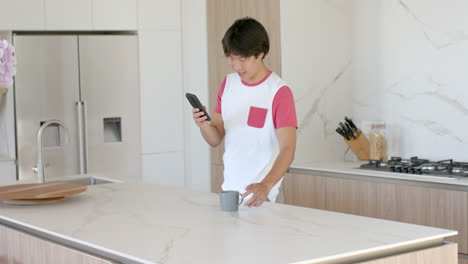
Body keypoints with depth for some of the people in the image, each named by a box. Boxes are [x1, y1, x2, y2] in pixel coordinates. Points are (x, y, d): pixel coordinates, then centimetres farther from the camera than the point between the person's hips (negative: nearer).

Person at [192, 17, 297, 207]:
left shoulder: (279, 92, -14)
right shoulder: (228, 83, 5)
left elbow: (288, 149, -21)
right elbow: (216, 140, 6)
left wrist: (266, 186, -37)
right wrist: (203, 125, -16)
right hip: (229, 190, 5)